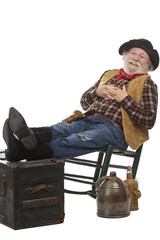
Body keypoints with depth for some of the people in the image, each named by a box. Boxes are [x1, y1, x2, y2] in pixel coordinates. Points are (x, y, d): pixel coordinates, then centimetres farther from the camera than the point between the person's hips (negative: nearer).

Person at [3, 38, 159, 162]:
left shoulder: (147, 84, 12)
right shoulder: (109, 75, 28)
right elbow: (84, 102, 27)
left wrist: (125, 99, -5)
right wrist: (97, 92, 6)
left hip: (113, 129, -6)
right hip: (88, 121, 6)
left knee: (79, 140, -35)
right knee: (59, 130, -27)